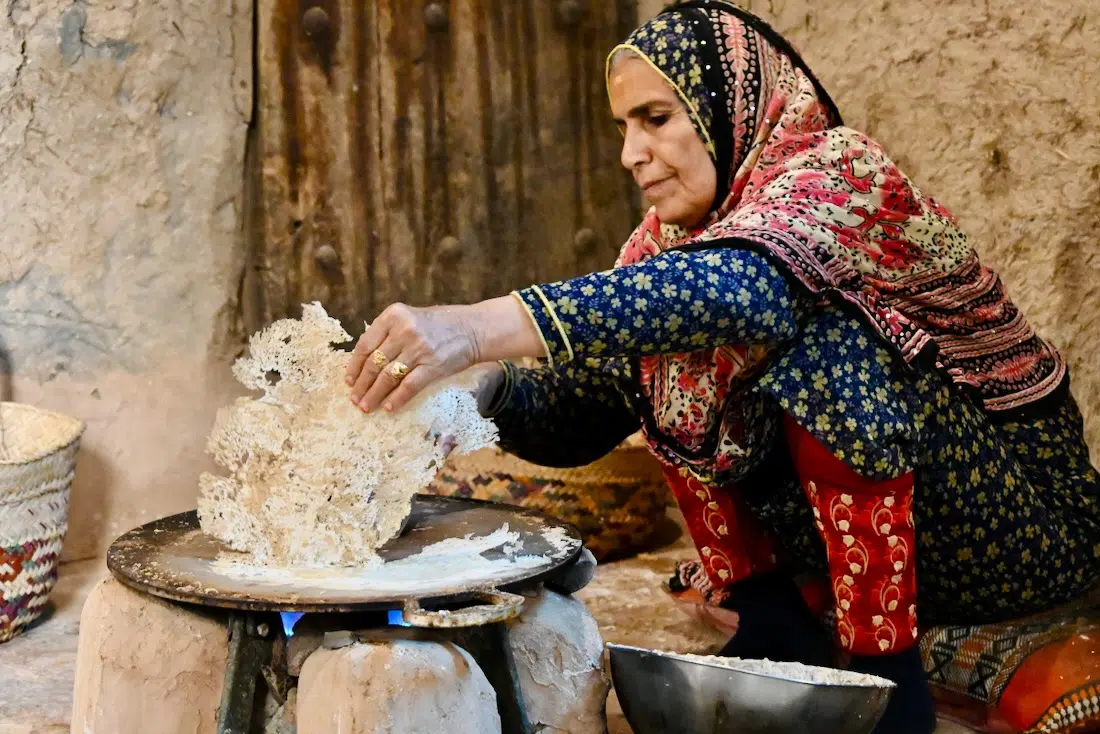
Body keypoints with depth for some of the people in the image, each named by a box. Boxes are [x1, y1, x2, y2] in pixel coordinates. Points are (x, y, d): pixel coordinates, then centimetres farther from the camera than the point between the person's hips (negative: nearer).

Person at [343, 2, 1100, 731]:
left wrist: (490, 324, -52)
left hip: (1025, 526, -7)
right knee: (655, 364, -6)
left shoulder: (840, 176, -21)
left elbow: (744, 285, -43)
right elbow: (582, 411, -2)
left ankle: (887, 670, -21)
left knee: (824, 337, -30)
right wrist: (485, 388, -25)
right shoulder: (672, 235, 0)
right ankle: (774, 628, -2)